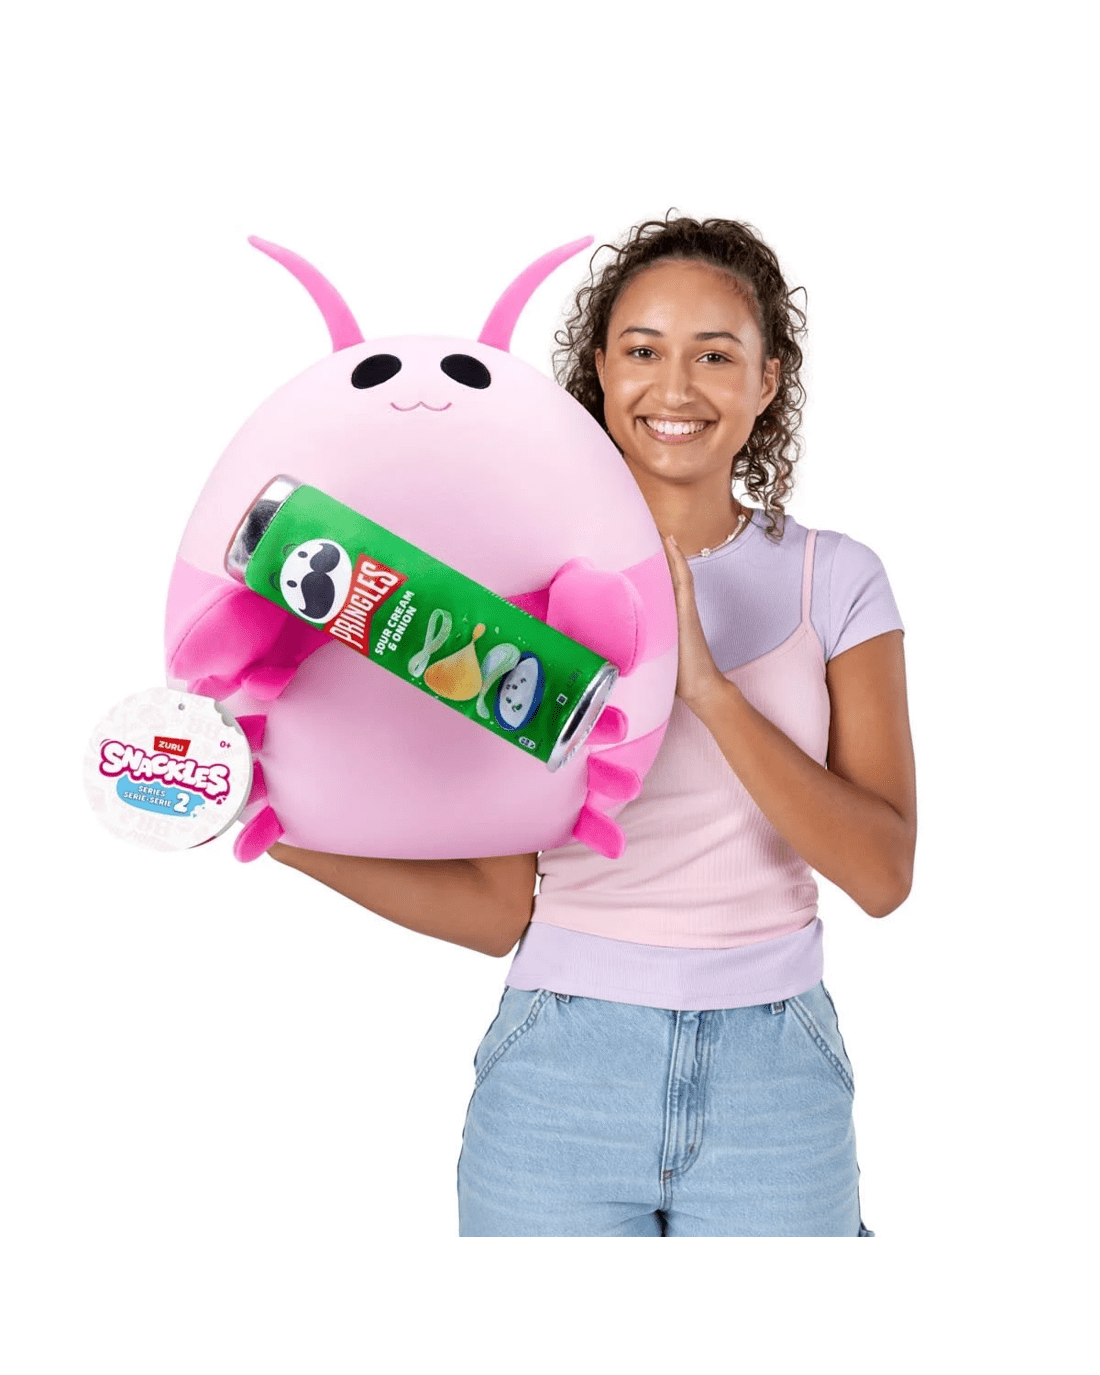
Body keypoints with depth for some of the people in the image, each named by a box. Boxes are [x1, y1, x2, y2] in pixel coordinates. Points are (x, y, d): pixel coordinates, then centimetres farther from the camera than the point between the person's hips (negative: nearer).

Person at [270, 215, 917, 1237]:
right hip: (559, 1081, 0)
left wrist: (705, 684, -21)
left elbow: (883, 874, -11)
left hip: (774, 1086, 1)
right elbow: (502, 905, -2)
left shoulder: (832, 580, -1)